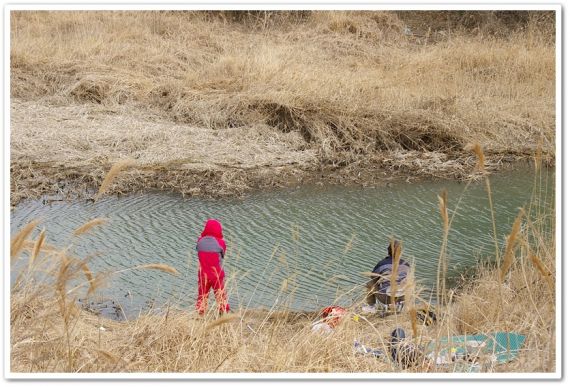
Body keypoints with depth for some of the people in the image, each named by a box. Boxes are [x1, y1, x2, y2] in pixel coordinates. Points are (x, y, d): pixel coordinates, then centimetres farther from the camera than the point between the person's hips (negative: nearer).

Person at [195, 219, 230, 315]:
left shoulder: (200, 241, -6)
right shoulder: (220, 242, -13)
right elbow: (222, 255, 1)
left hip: (203, 275, 3)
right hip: (217, 275, -2)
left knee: (202, 297, 13)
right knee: (221, 296, 9)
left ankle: (200, 314, 14)